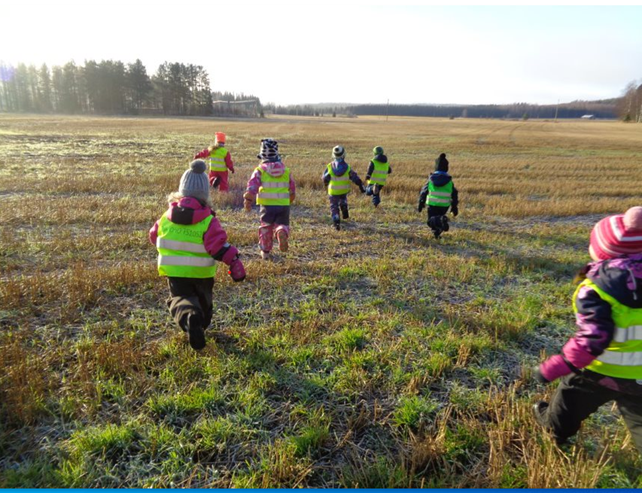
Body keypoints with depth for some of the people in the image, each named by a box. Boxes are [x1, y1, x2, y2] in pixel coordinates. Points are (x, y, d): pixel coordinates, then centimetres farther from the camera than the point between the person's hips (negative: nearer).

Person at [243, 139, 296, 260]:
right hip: (283, 205, 1)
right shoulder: (286, 170, 8)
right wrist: (290, 201, 30)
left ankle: (265, 251, 25)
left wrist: (248, 200, -13)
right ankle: (282, 233, -26)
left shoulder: (260, 170, -2)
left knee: (266, 228, 15)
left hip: (267, 205, -1)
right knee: (282, 224, 11)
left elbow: (252, 185, -14)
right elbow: (292, 189, 15)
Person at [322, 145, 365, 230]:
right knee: (343, 198, 36)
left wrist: (326, 184, 17)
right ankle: (345, 212, 26)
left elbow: (324, 178, -5)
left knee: (334, 207, 8)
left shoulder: (330, 167, -17)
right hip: (344, 190, 1)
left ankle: (337, 223, -1)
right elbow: (355, 178, -11)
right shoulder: (347, 167, -17)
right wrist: (361, 187, 0)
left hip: (333, 191, -1)